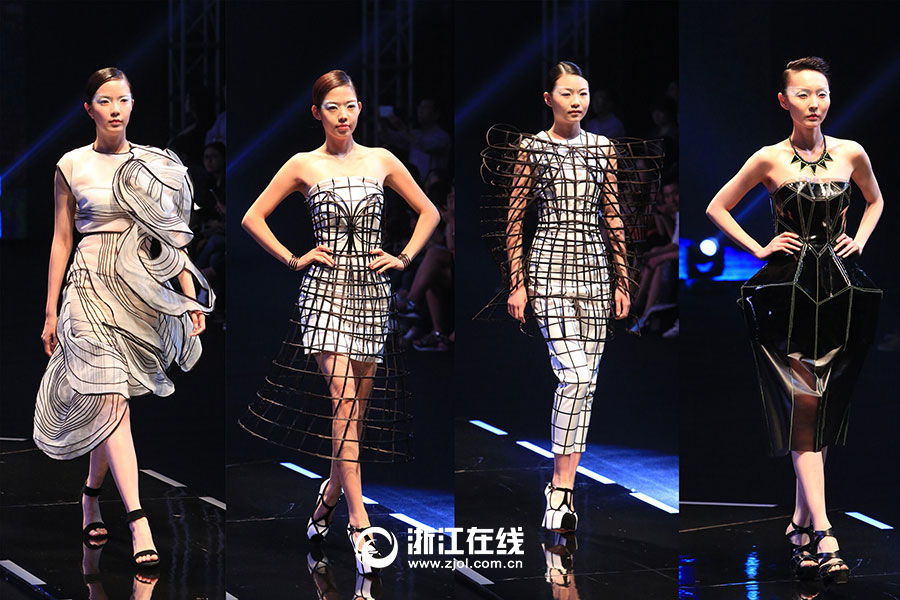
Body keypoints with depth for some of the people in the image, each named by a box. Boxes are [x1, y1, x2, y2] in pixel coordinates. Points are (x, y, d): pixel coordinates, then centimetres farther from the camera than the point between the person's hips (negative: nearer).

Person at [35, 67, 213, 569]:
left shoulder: (154, 165, 8)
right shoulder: (71, 167, 3)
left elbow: (173, 235, 9)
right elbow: (61, 240, 6)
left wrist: (191, 298, 2)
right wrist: (51, 312, 6)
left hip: (144, 292, 3)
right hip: (93, 287, -2)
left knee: (108, 403, 5)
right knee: (112, 400, -15)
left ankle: (92, 497, 27)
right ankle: (138, 521, -23)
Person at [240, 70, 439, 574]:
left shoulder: (381, 161, 8)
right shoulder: (304, 166, 2)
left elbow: (429, 212, 18)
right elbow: (253, 218, 8)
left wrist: (404, 257, 7)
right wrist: (294, 260, 2)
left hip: (373, 290, 3)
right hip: (326, 289, -3)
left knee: (359, 404, 5)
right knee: (343, 399, -13)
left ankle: (332, 493, 27)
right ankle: (359, 522, -16)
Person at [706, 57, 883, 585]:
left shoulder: (851, 154, 4)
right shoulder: (770, 160, -3)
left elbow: (875, 201, 24)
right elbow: (718, 208, 9)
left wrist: (859, 240, 9)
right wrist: (759, 248, 2)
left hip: (841, 289, 3)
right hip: (790, 289, -3)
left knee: (825, 407, 5)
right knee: (802, 404, -12)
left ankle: (801, 520, 16)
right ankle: (822, 536, -20)